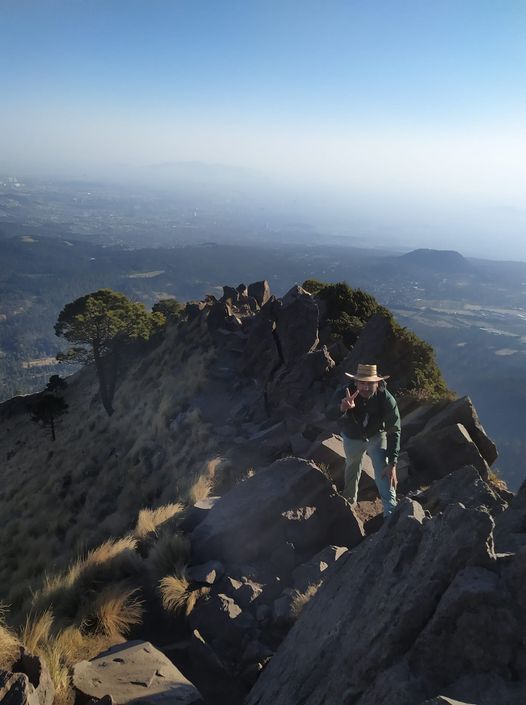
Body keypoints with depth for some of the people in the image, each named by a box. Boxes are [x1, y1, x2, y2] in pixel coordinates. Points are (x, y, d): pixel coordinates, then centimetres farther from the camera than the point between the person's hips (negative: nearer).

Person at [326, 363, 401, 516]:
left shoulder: (387, 400, -33)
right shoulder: (344, 393, -33)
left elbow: (393, 432, -27)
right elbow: (330, 414, -50)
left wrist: (392, 464, -33)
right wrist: (342, 408, -75)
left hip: (376, 437, -2)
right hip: (352, 439, 2)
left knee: (383, 471, -22)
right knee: (352, 467, 24)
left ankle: (390, 511, -19)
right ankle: (350, 497, 52)